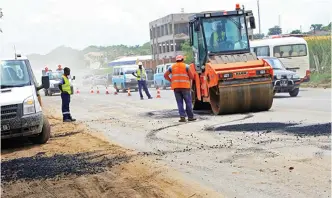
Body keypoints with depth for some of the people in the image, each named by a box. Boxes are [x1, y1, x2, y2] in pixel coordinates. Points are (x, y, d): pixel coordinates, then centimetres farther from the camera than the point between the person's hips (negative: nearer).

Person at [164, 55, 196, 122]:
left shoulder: (172, 67, 11)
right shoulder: (186, 66, 3)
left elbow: (165, 75, 8)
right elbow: (191, 76, -1)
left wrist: (171, 81, 13)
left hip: (176, 87, 2)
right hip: (185, 86, -2)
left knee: (180, 102, 5)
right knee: (188, 102, 5)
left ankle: (182, 116, -4)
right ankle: (190, 117, 7)